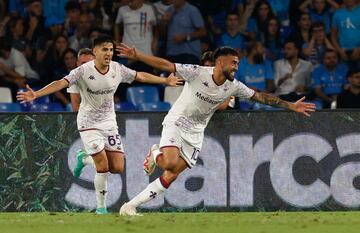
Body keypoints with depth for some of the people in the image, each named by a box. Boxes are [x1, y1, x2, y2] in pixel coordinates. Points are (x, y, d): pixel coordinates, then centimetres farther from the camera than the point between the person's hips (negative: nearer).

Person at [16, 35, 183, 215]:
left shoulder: (117, 69, -5)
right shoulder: (83, 71, -19)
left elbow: (141, 76, 10)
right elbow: (61, 83, -29)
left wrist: (165, 81, 19)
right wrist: (35, 94, -42)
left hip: (109, 122, 5)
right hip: (89, 123, -5)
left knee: (117, 168, -2)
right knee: (103, 167, -15)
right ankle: (101, 207, 2)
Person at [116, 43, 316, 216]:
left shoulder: (233, 86, -6)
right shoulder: (197, 73, -20)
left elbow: (260, 97, 3)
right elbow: (165, 65, -21)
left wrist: (291, 106, 1)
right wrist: (136, 55, -30)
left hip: (195, 134, 4)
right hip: (176, 123, -4)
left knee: (170, 177, -5)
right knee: (171, 163, -29)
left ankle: (131, 206, 3)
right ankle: (155, 156, 9)